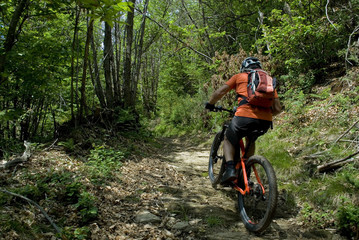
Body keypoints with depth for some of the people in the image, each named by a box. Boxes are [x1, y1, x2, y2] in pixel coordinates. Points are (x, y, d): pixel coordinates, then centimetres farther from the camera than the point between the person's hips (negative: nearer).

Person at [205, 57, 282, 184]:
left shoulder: (239, 76, 19)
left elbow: (219, 92, 12)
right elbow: (277, 108, 19)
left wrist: (210, 104, 30)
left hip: (245, 115, -4)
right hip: (265, 121, 4)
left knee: (228, 140, 21)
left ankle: (230, 168, -3)